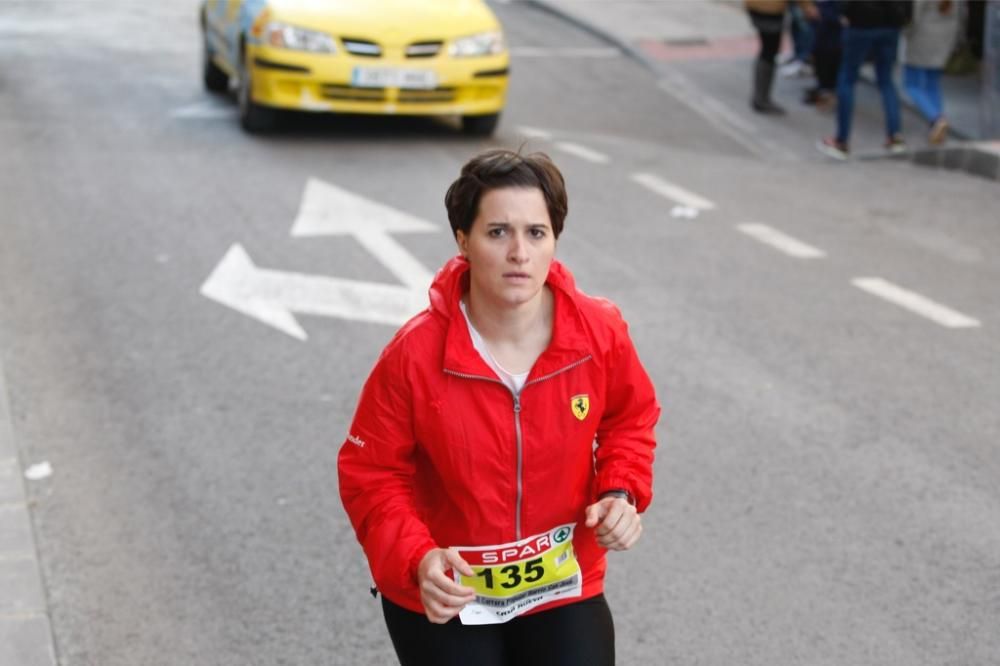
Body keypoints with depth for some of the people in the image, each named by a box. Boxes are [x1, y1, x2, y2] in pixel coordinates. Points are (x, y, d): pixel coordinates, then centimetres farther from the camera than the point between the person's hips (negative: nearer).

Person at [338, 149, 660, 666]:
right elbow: (371, 475, -11)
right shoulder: (415, 355, -21)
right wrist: (416, 558, -26)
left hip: (562, 586, 2)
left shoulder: (601, 334, -14)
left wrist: (622, 492, -11)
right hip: (443, 595, -2)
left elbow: (630, 420, 7)